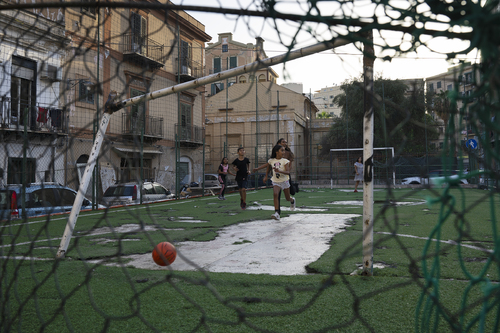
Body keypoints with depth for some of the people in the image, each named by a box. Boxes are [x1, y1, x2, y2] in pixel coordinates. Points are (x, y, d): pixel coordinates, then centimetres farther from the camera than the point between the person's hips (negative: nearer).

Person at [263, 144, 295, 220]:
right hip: (276, 182, 1)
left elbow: (288, 172, -23)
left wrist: (279, 171, -38)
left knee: (288, 198, 13)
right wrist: (266, 176, 17)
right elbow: (268, 169, 18)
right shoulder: (271, 161, -4)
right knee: (275, 194, -25)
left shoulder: (285, 161, -12)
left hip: (284, 181, -1)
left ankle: (292, 200, 52)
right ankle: (277, 213, -27)